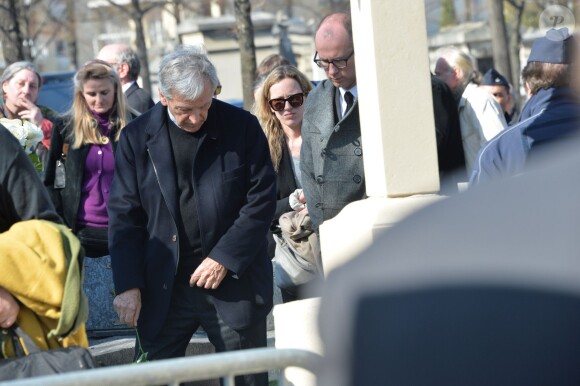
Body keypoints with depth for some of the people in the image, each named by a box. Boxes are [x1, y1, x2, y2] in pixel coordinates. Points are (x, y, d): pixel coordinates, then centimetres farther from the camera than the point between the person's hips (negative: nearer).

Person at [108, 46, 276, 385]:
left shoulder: (243, 127, -3)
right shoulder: (137, 137, 1)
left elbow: (261, 199, -4)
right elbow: (124, 214, 1)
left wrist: (225, 258, -12)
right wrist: (127, 284, -6)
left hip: (233, 280, -1)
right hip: (164, 288, 1)